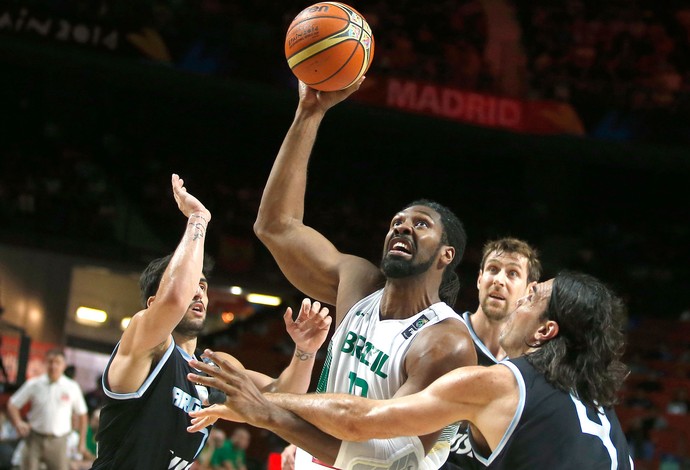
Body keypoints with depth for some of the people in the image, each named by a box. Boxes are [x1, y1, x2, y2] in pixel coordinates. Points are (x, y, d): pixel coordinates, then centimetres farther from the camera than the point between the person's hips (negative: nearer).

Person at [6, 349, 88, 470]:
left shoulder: (72, 388, 1)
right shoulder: (34, 384, 1)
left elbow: (81, 414, 10)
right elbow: (12, 404, 6)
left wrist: (82, 441, 7)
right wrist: (18, 423, -12)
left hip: (58, 441, 0)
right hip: (34, 439, 0)